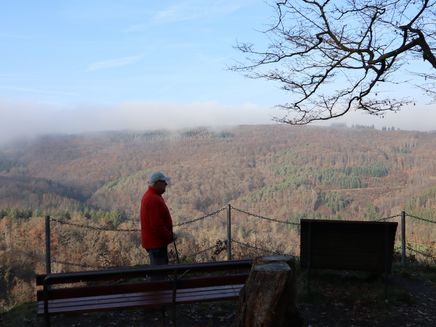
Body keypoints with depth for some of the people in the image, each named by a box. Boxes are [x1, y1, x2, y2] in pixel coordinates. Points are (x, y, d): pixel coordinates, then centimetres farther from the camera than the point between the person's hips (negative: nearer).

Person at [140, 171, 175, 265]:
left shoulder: (150, 196, 11)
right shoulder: (153, 199, -24)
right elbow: (157, 225, -26)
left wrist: (169, 234, 14)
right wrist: (170, 236, -14)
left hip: (155, 241, 11)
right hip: (156, 243, -11)